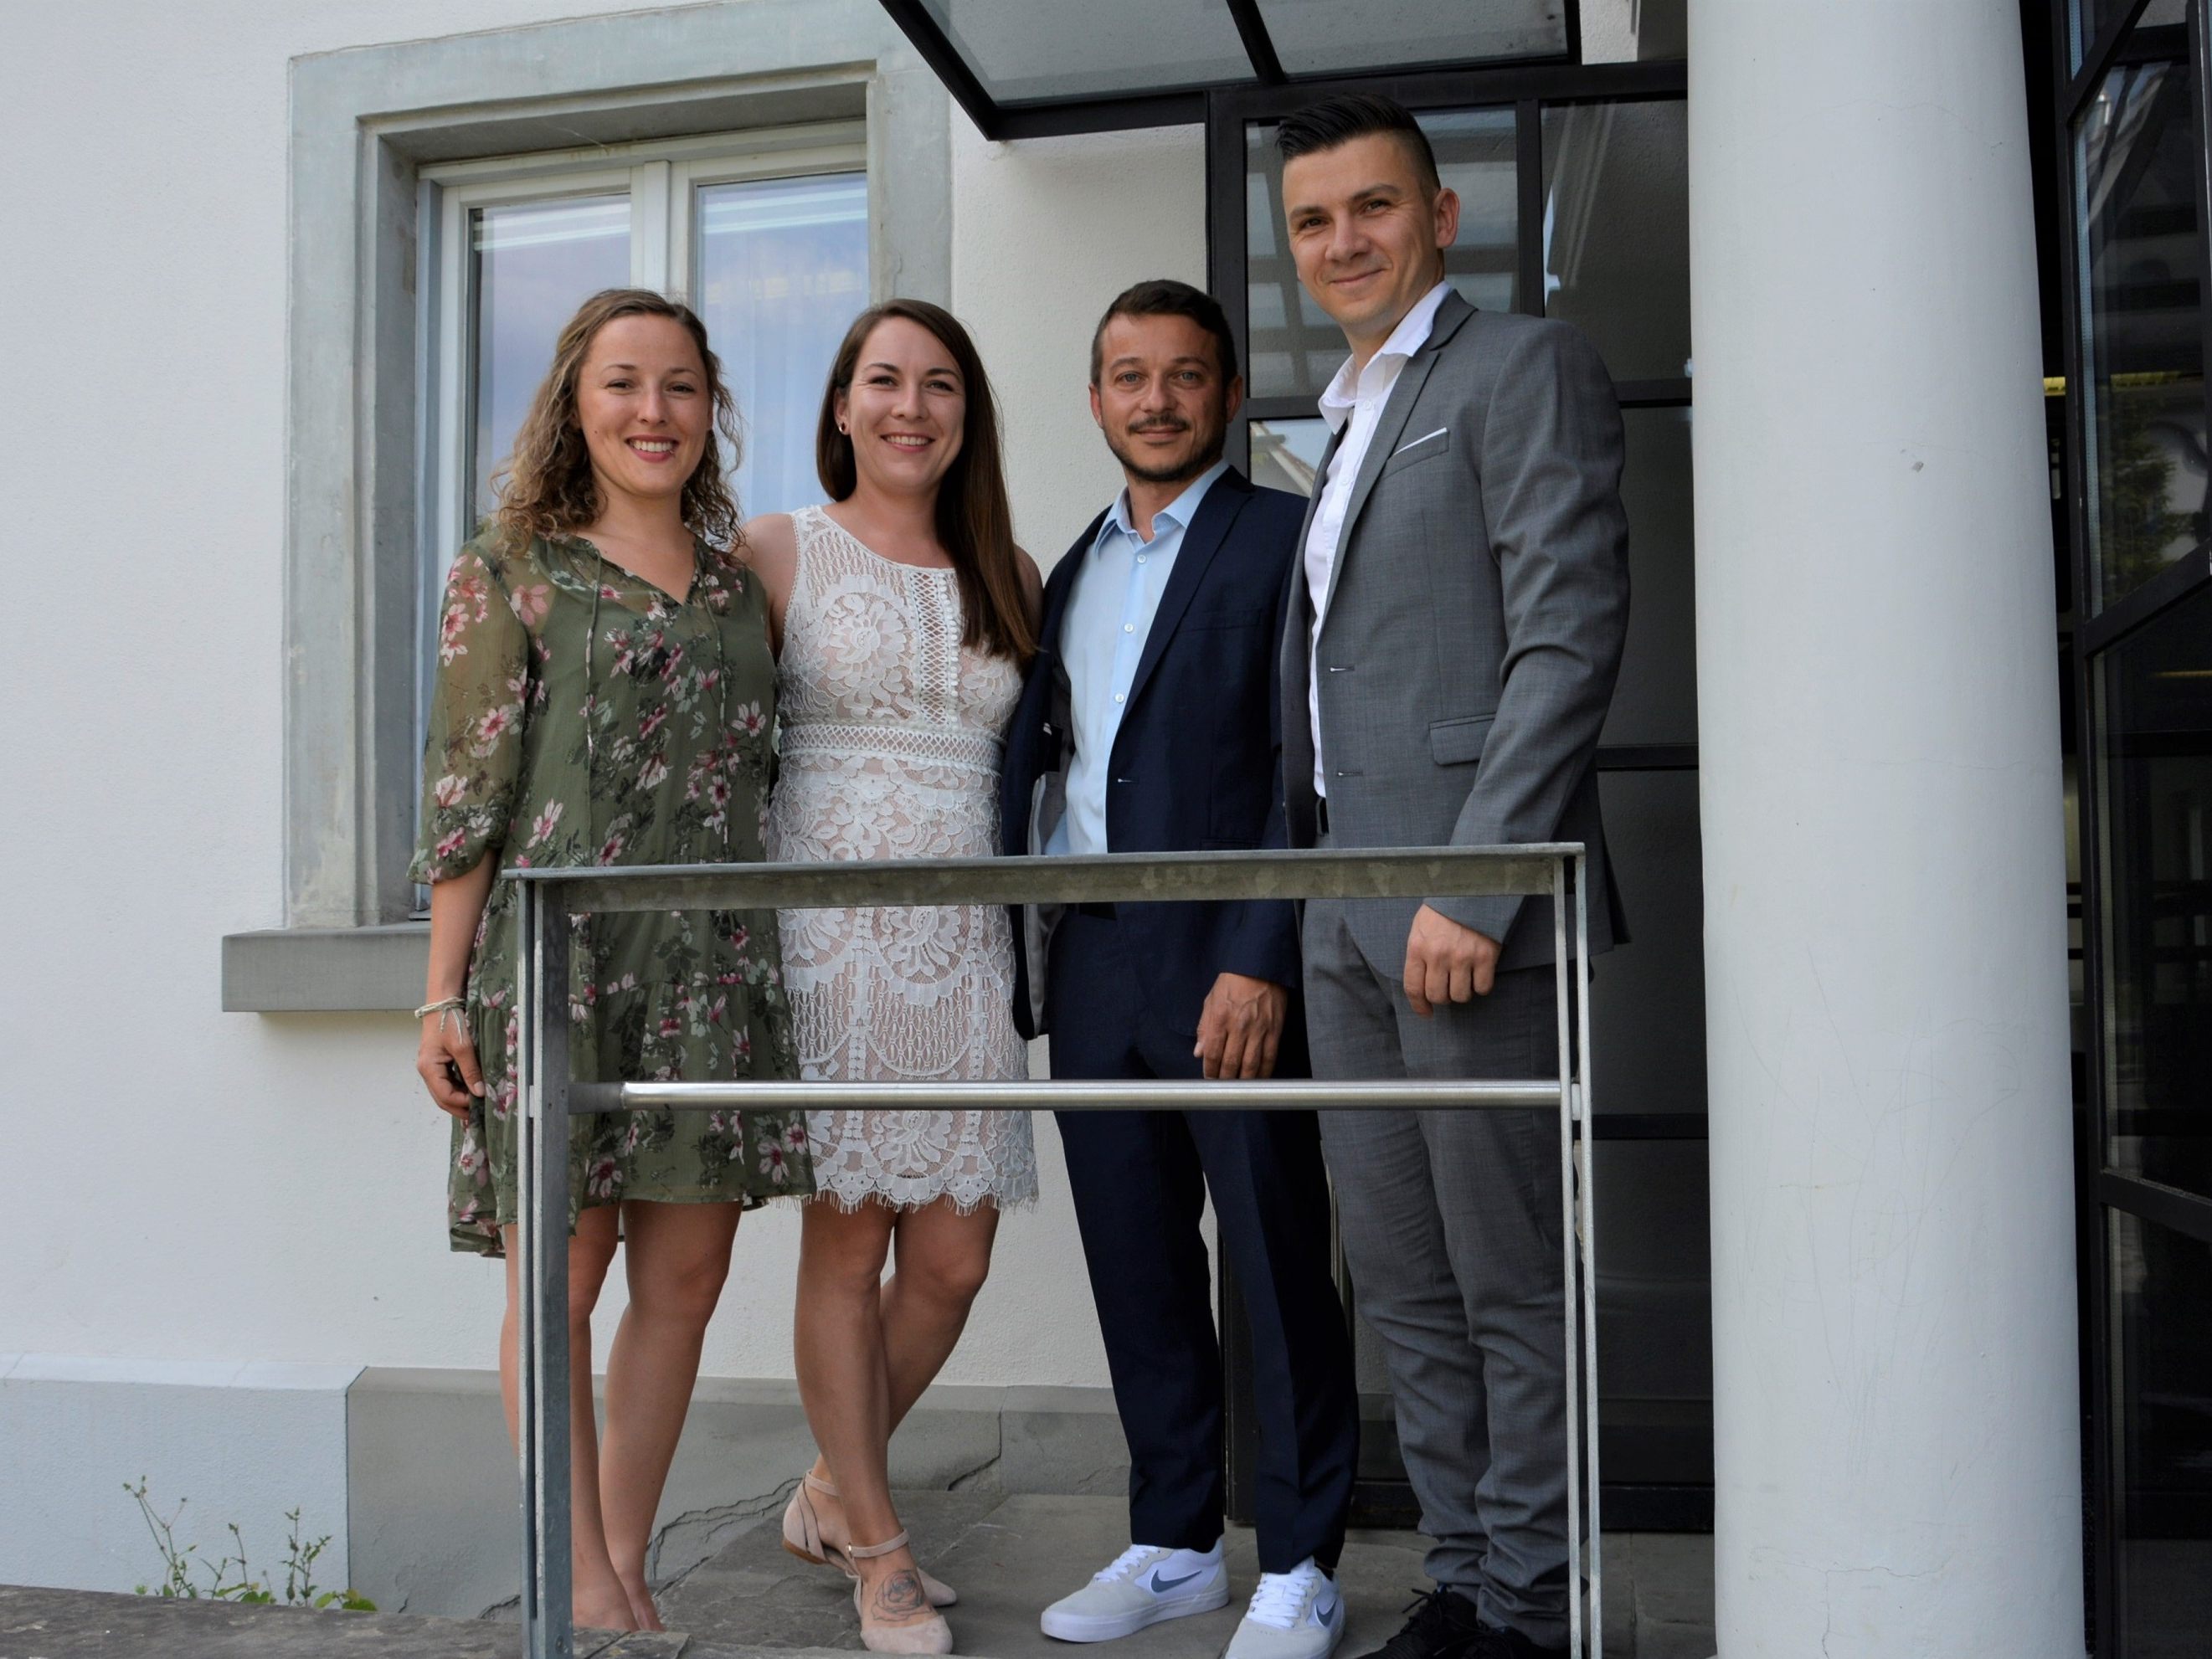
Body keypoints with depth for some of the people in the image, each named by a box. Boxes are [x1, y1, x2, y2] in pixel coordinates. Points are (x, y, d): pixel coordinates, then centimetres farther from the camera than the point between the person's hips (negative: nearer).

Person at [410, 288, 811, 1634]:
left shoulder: (740, 586, 16)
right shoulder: (512, 573, 4)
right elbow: (465, 792, 0)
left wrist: (769, 961, 11)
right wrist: (445, 993, -6)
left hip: (715, 968, 4)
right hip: (560, 957, -4)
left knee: (684, 1280, 5)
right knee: (562, 1276, -1)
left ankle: (628, 1565, 18)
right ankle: (585, 1582, 8)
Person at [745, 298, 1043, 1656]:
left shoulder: (1007, 576, 14)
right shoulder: (780, 552, 3)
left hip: (964, 935, 4)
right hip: (829, 924, -4)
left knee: (954, 1259, 4)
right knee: (849, 1238, 0)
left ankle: (834, 1493, 28)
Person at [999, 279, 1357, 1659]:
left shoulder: (1283, 541, -2)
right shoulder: (1074, 570, 19)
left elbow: (1308, 770, -10)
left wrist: (1262, 963, -18)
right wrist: (1032, 963, 8)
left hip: (1224, 965, -6)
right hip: (1090, 965, 7)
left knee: (1277, 1269, 2)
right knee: (1138, 1271, 13)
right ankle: (1175, 1544, 26)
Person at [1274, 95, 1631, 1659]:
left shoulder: (1526, 366, -2)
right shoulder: (1353, 420, 23)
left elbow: (1570, 637, -13)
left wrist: (1473, 886, -20)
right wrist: (1304, 900, 12)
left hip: (1470, 914, -8)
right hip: (1348, 923, 8)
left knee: (1510, 1283, 1)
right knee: (1406, 1290, 12)